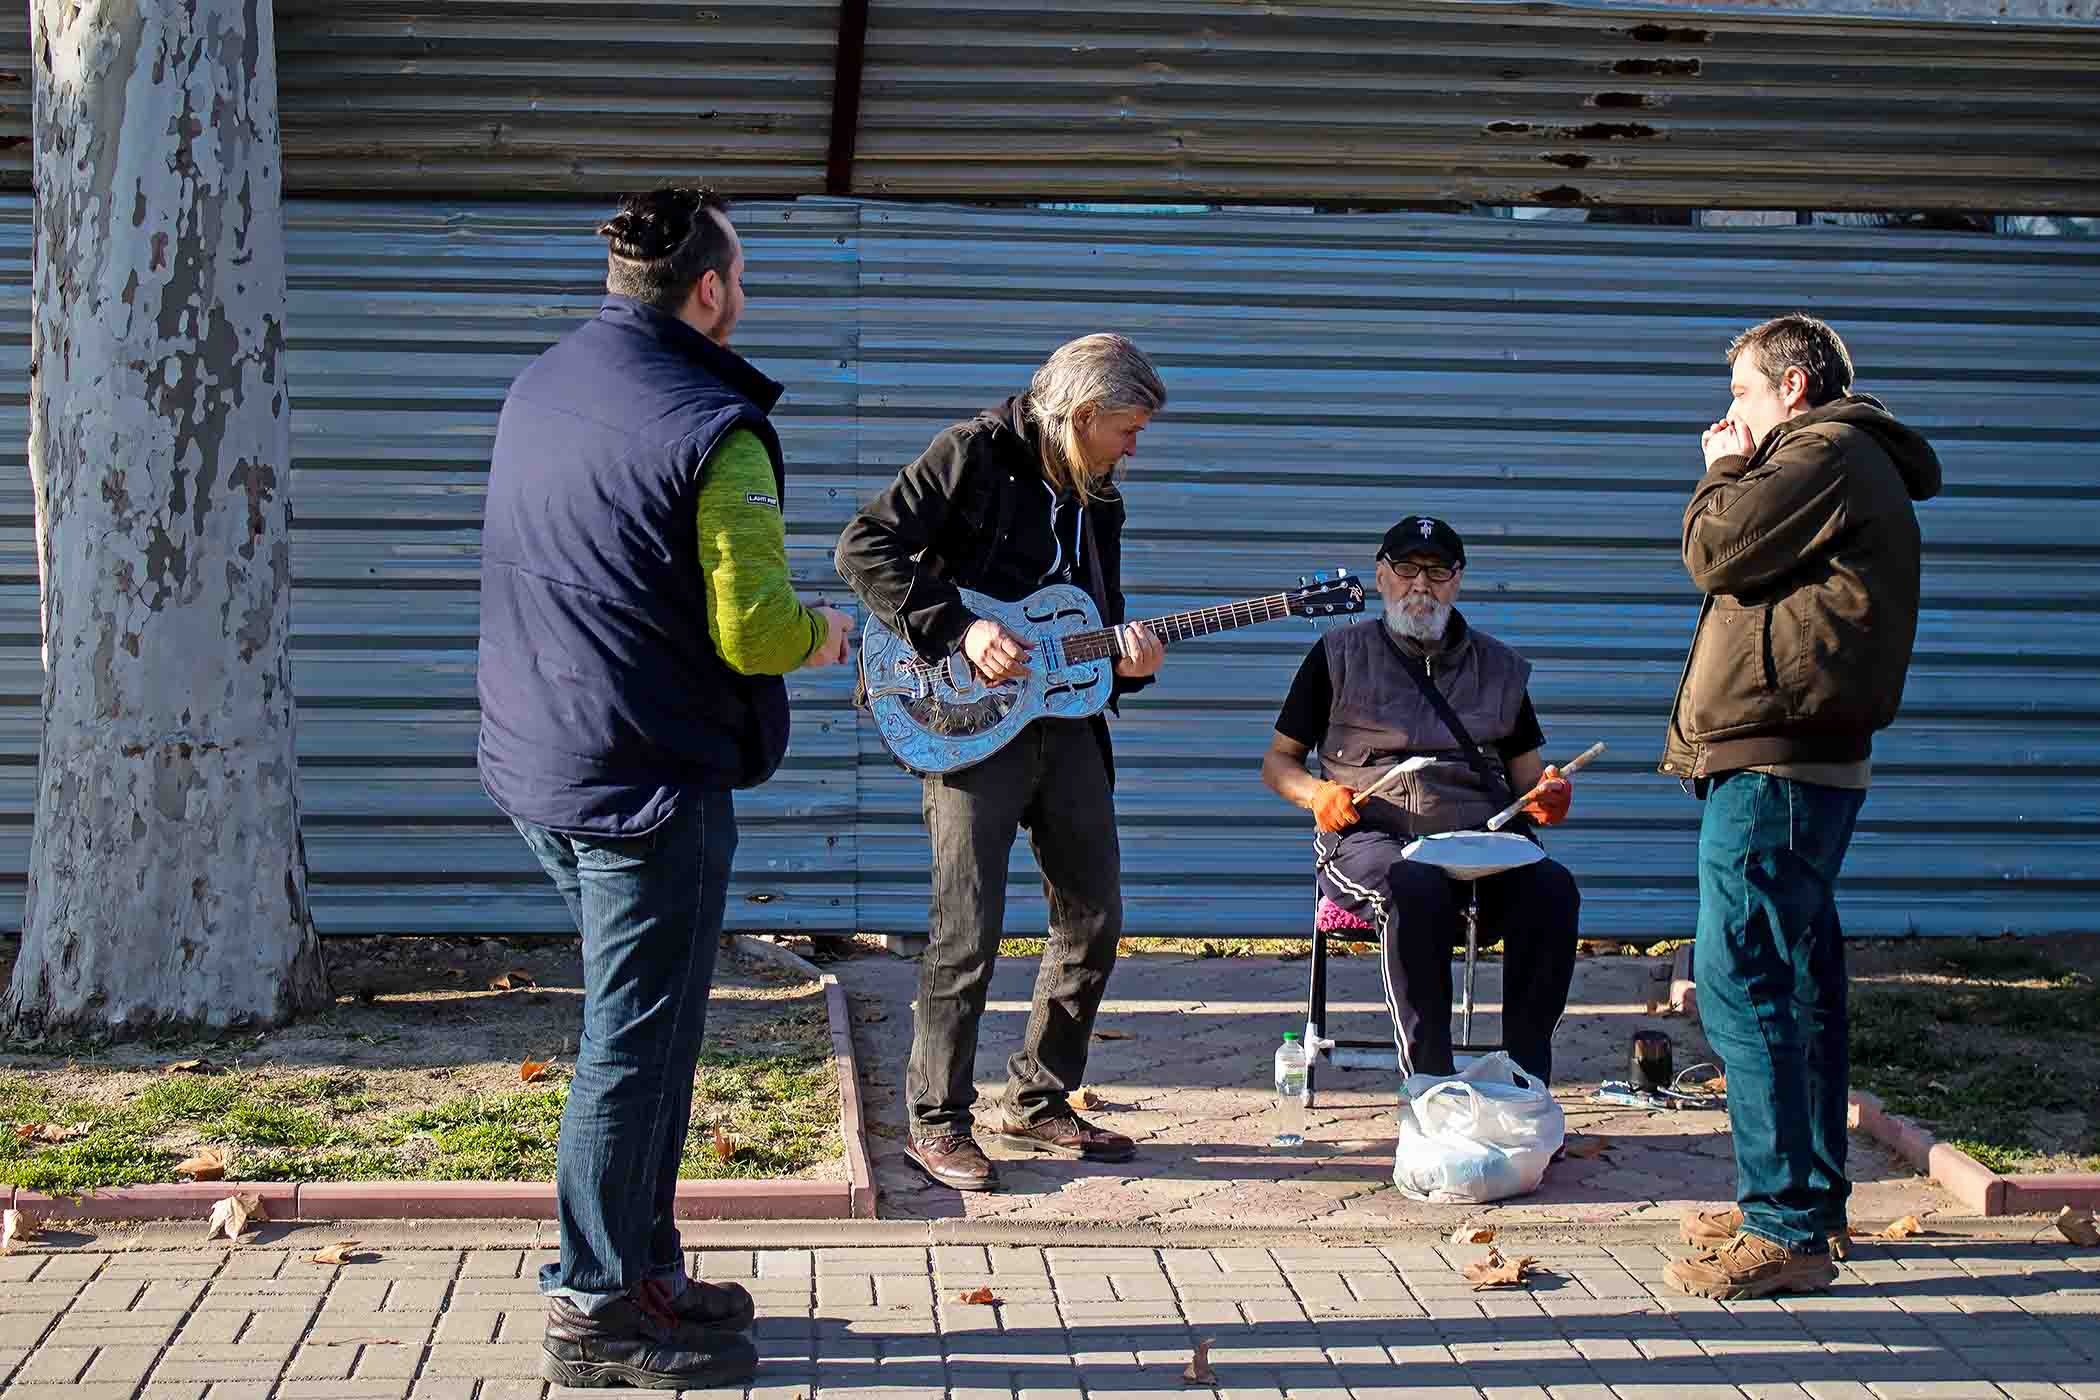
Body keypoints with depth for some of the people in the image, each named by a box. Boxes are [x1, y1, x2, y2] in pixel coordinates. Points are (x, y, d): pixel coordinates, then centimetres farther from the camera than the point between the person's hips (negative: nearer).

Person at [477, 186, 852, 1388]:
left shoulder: (538, 388, 9)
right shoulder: (713, 430, -18)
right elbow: (754, 631, -22)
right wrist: (823, 634, 1)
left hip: (538, 758, 9)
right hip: (650, 779, -9)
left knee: (642, 1022, 19)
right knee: (639, 1040, 0)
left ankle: (646, 1265, 28)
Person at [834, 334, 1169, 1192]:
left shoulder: (1097, 501, 16)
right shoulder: (974, 454, -6)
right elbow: (865, 548, -14)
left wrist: (1127, 663, -1)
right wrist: (959, 630, -20)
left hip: (1064, 725, 8)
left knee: (1094, 919, 9)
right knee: (968, 933, -8)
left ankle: (1038, 1104, 23)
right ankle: (937, 1123, 5)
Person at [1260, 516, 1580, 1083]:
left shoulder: (1499, 667, 22)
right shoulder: (1339, 657, 14)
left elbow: (1527, 772, 24)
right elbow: (1277, 763, 16)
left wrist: (1545, 796, -2)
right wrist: (1317, 794, -7)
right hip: (1371, 838, -3)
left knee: (1552, 886, -30)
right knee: (1417, 889, -38)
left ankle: (1525, 1077, -28)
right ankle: (1430, 1080, -35)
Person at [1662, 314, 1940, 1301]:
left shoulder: (1826, 454, -9)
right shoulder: (1847, 463, 24)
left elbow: (1716, 549, -13)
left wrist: (1724, 471, 2)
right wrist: (1740, 470, 18)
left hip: (1774, 767, -11)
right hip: (1797, 762, 11)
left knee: (1741, 978, -13)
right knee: (1796, 981, 14)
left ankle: (1785, 1230, -12)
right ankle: (1809, 1204, 22)